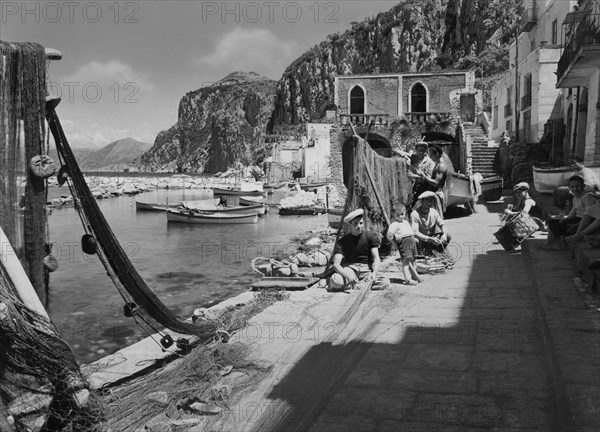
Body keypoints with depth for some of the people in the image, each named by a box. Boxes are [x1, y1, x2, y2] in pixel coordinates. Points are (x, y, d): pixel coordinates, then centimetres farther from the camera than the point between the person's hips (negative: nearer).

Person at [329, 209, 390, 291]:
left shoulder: (371, 236, -2)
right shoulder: (343, 242, -5)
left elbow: (376, 258, -11)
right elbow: (336, 264, -16)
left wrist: (374, 274, -33)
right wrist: (347, 275, -38)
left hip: (367, 269, 2)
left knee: (385, 282, -29)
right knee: (334, 280, -34)